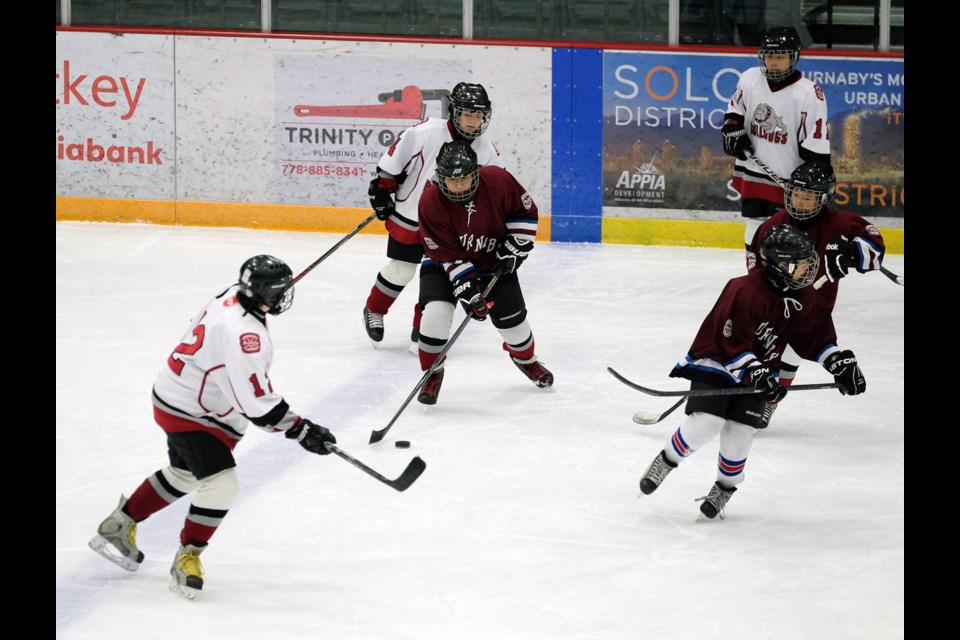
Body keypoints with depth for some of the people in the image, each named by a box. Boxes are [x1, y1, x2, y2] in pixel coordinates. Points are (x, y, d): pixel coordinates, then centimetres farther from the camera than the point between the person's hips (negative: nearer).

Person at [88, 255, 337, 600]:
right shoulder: (243, 334, -34)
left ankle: (119, 526, 40)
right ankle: (187, 559, -1)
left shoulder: (233, 297, -4)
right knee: (220, 484, -15)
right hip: (189, 413, -10)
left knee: (182, 475, 25)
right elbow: (257, 404, -33)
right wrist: (300, 430, -27)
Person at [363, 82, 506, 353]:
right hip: (410, 214, -3)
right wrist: (383, 188, -8)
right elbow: (395, 158, -12)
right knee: (400, 270, 7)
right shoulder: (427, 132, -22)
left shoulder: (485, 148, -8)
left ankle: (422, 332, 13)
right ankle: (373, 311, 32)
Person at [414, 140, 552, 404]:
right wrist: (467, 289, -30)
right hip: (445, 263, -2)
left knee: (511, 317, 5)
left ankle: (526, 358, 39)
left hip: (494, 261, 2)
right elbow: (448, 255, -24)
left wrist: (514, 248, -13)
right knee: (436, 311, -23)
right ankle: (432, 372, -2)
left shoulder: (498, 181, -24)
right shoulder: (431, 201, -27)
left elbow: (526, 211, -7)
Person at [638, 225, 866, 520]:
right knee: (705, 423, -20)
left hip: (756, 371, 6)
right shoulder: (745, 292, -27)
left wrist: (842, 362, -3)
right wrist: (756, 374, -34)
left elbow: (818, 338, 8)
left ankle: (724, 489, 20)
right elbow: (730, 343, -28)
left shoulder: (806, 300, -4)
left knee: (739, 435, -3)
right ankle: (665, 462, 5)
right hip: (715, 362, -6)